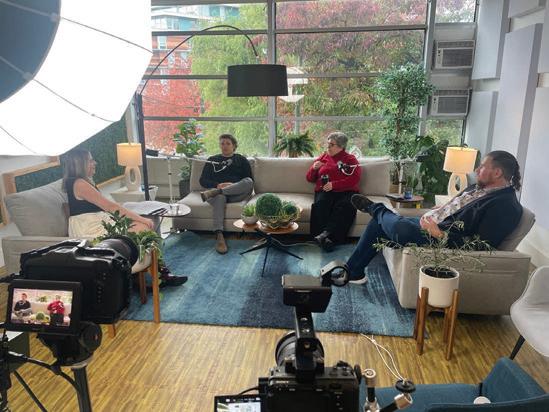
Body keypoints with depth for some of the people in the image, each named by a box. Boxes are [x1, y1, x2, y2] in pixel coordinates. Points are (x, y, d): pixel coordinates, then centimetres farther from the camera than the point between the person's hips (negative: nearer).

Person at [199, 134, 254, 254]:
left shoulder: (241, 159, 22)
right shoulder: (212, 160, 24)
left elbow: (250, 180, 10)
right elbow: (202, 180, 13)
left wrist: (234, 186, -10)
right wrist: (218, 185, -9)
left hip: (236, 193, 1)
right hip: (217, 190, 0)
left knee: (248, 182, -33)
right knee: (219, 198, -39)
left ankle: (212, 193, -40)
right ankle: (219, 236, -51)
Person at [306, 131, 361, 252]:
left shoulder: (350, 159, 14)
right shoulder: (322, 157, 24)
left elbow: (354, 179, -2)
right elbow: (310, 179, 25)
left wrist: (334, 184, -14)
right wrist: (314, 168, 2)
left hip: (345, 191, -1)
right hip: (325, 191, 2)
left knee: (345, 206, -35)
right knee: (320, 205, -33)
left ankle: (325, 234, -44)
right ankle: (326, 238, -43)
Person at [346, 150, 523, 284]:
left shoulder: (505, 206, -15)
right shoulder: (477, 188, 14)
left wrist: (440, 234, -26)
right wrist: (429, 216, 7)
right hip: (428, 224, 10)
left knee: (399, 227, -32)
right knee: (379, 223, 4)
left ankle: (375, 208, 5)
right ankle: (353, 272, 11)